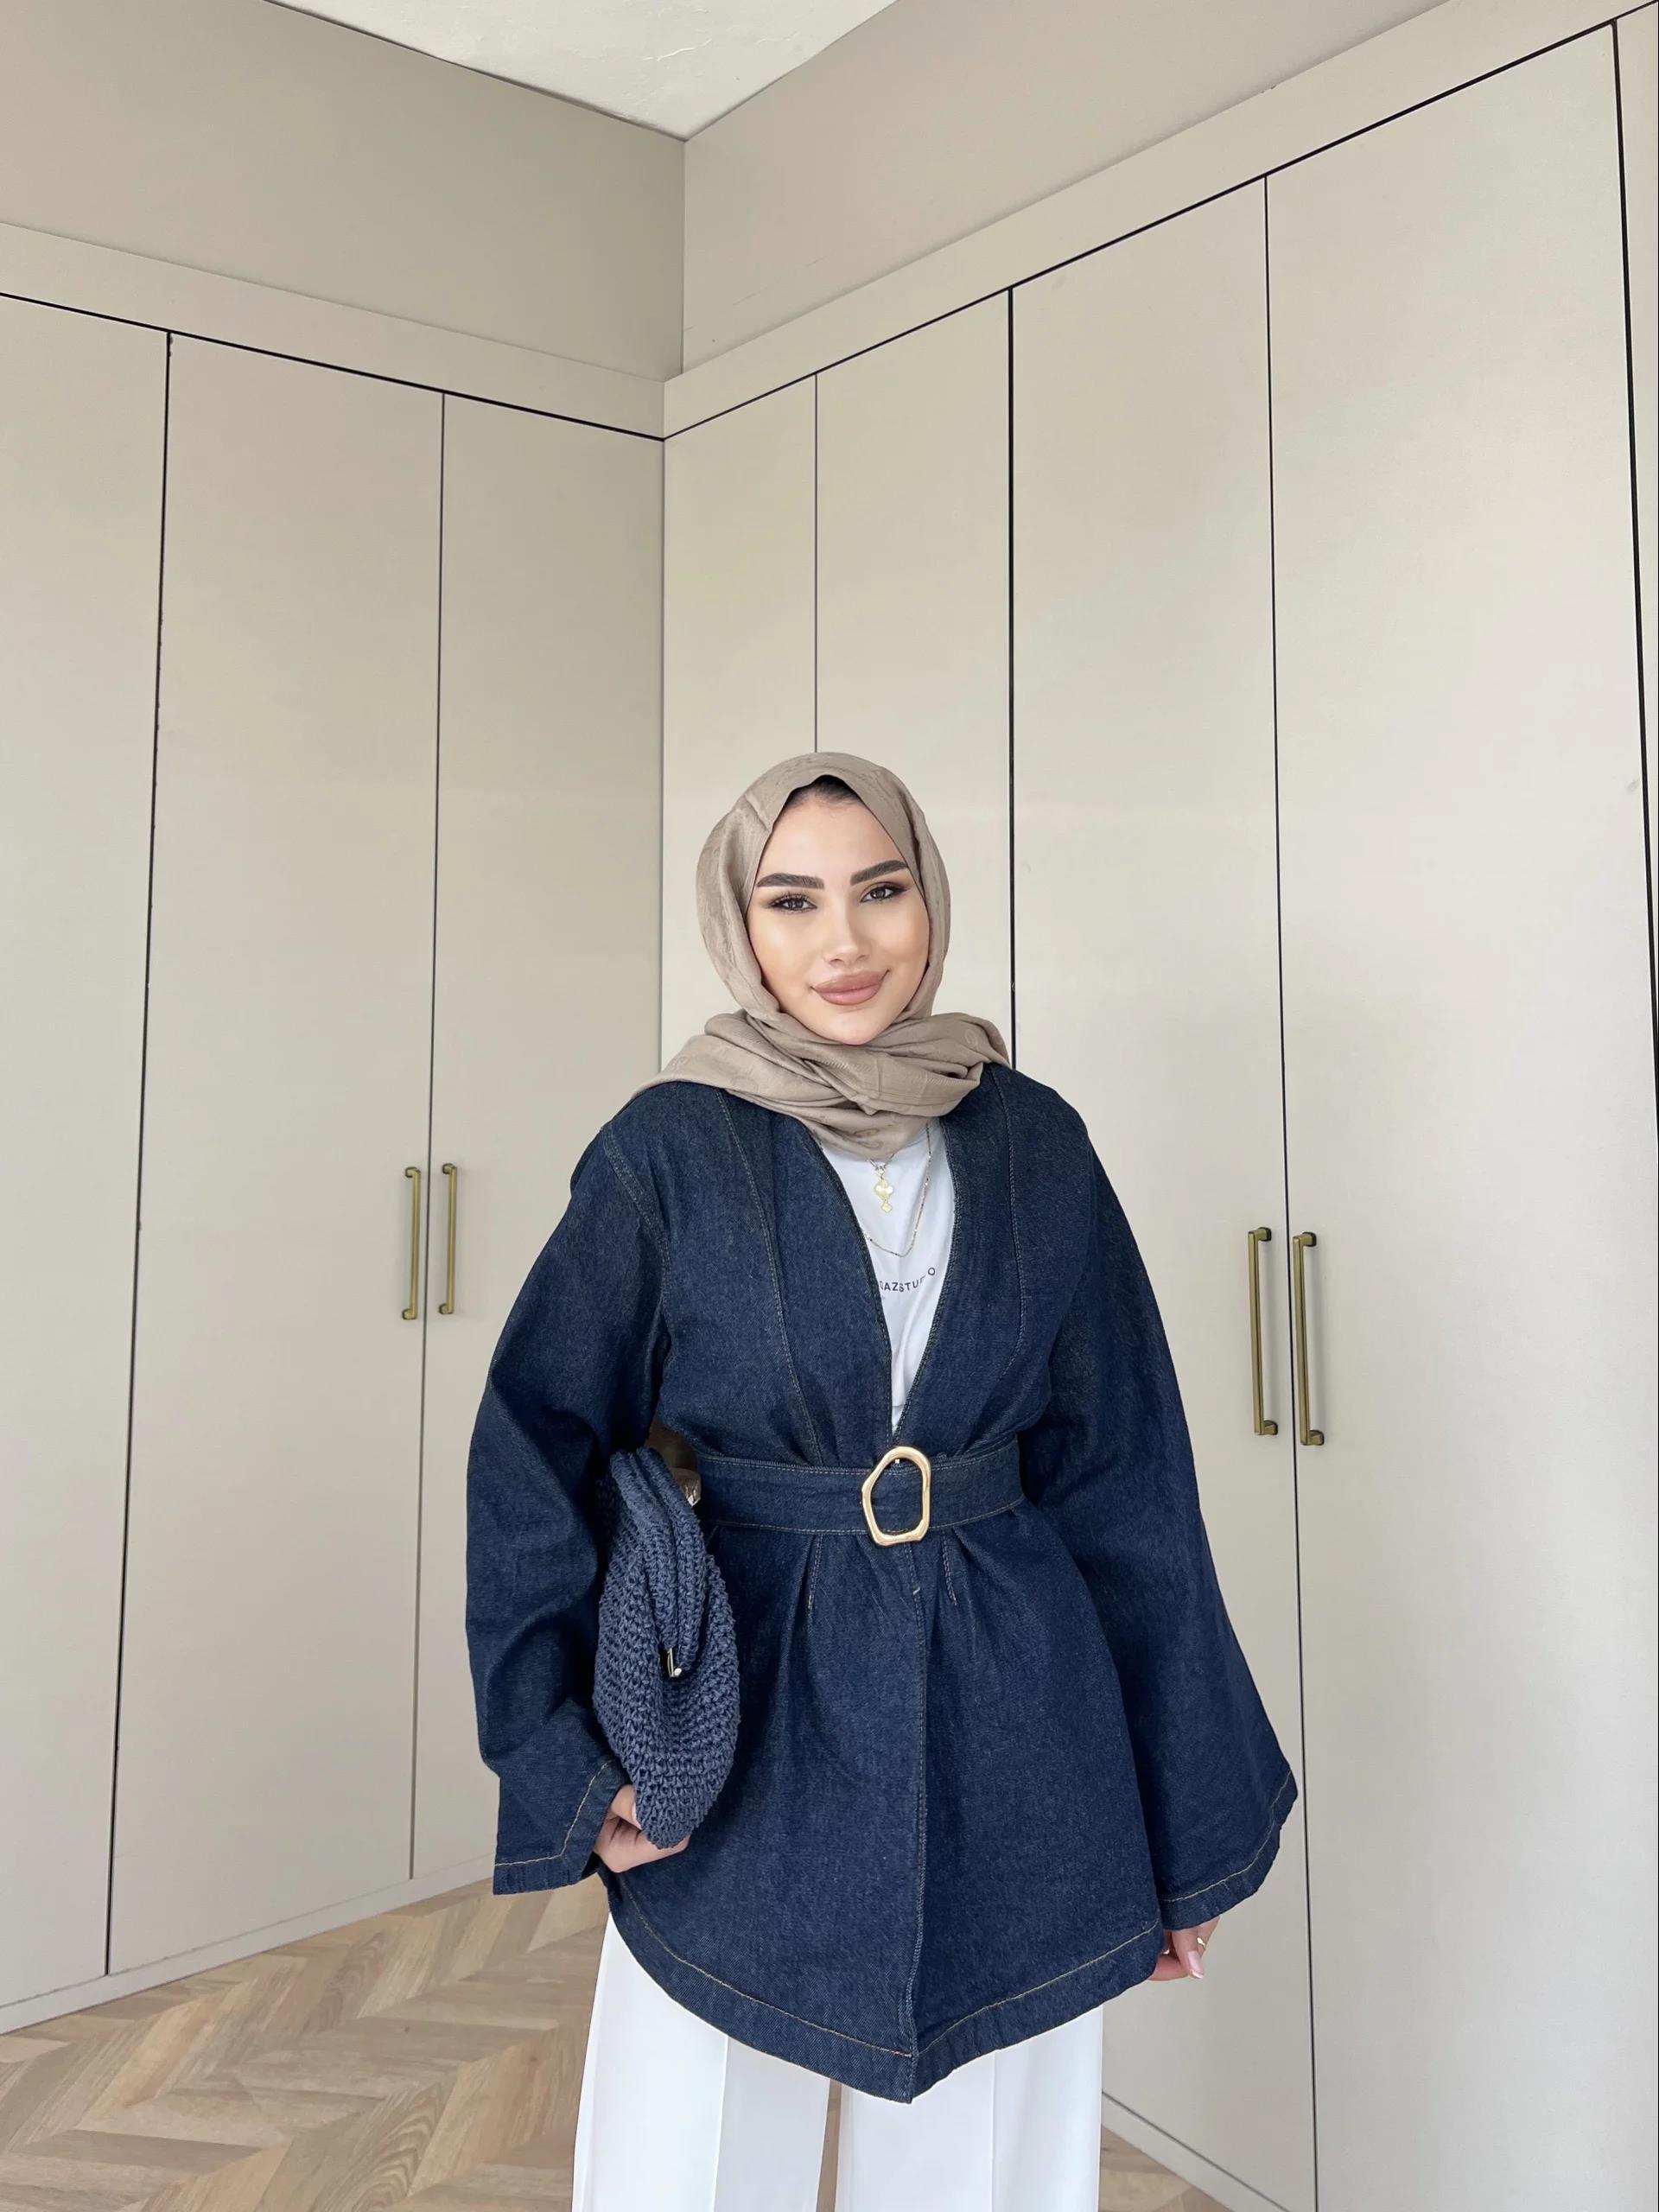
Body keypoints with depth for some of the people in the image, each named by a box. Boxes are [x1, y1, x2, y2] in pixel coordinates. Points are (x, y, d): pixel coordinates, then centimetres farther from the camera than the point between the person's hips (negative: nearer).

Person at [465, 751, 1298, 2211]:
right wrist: (563, 1753, -9)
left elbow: (1126, 1480, 3)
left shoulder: (1036, 1145, -1)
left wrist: (1189, 1828, 6)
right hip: (749, 1733, -1)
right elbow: (534, 1451, -3)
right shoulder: (671, 1147, -7)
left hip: (1006, 1747, 2)